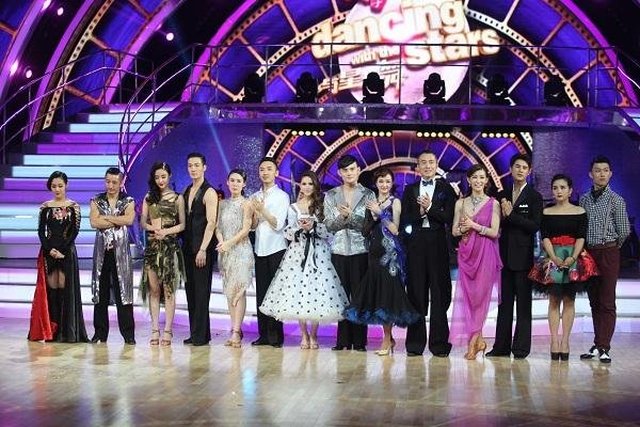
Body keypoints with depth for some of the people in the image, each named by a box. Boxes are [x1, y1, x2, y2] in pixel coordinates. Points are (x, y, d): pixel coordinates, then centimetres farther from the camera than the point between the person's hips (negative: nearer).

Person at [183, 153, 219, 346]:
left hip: (202, 248, -7)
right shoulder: (187, 191, 15)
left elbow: (211, 223, -14)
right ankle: (195, 333, 15)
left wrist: (203, 249, -20)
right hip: (188, 247, 8)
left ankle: (201, 335, -2)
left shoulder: (209, 193, -8)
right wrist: (183, 244, 9)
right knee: (190, 290, 9)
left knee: (201, 291, -5)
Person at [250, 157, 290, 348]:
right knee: (261, 293, 5)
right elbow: (253, 226, 11)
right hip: (260, 250, 5)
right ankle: (263, 334, 9)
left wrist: (263, 210, -16)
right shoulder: (255, 197, 12)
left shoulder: (282, 196, -2)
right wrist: (255, 212, -8)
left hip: (276, 249, -4)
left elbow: (278, 224, -10)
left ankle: (276, 336, 1)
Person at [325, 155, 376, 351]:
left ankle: (359, 341, 3)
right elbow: (329, 225, 3)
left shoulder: (368, 195, 3)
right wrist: (342, 217, -15)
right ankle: (343, 340, 9)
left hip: (360, 251, -2)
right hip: (338, 251, 2)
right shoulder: (331, 195, 9)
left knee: (359, 295, -2)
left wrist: (350, 215, -18)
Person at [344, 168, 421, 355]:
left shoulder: (395, 202, -1)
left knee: (387, 292, -7)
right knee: (376, 292, 6)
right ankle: (389, 338, 18)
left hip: (390, 253, -6)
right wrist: (373, 217, -7)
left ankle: (387, 340, -1)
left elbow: (395, 229, -10)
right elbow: (365, 231, 10)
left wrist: (380, 213, -14)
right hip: (375, 252, 6)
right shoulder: (372, 203, 13)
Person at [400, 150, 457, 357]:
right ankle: (415, 344, 9)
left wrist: (430, 208, -15)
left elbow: (449, 218, -4)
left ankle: (439, 343, 5)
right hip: (415, 245, 2)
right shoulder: (410, 190, 14)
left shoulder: (446, 188, 7)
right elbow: (404, 220, 5)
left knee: (439, 293, -1)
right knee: (416, 293, 3)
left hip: (437, 245, -2)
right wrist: (420, 212, -11)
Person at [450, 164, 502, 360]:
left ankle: (473, 341, 5)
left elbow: (494, 232, -5)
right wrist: (465, 228, -11)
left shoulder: (493, 203, 0)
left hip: (485, 253, -3)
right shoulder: (461, 203, 9)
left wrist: (474, 225, -13)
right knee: (468, 295, 1)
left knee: (480, 294, -4)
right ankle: (478, 339, 11)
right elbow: (455, 231, 9)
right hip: (466, 253, 3)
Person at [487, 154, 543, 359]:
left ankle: (521, 347, 3)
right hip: (505, 254, 5)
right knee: (504, 302, 8)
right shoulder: (502, 195, 13)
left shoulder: (534, 197, -1)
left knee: (523, 303, -1)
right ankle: (502, 346, 12)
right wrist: (503, 215, -6)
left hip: (523, 255, -5)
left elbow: (535, 225, -11)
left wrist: (511, 215, -12)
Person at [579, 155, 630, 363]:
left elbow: (624, 231, -3)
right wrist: (584, 250, 6)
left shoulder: (616, 200, -4)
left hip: (608, 253, -4)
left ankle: (603, 347, -5)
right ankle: (598, 344, 17)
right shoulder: (584, 199, 9)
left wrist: (612, 247, 7)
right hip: (588, 252, 4)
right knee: (594, 301, 10)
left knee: (607, 303, -5)